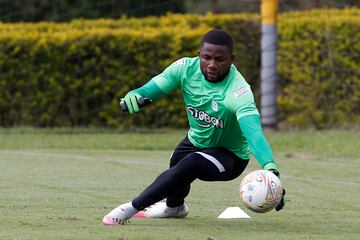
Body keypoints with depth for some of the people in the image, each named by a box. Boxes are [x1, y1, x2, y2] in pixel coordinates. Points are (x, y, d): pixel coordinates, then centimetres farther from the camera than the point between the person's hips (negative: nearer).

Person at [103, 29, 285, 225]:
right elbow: (151, 89, -23)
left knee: (189, 165, -30)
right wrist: (133, 95, -48)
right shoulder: (186, 68, -21)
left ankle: (130, 209, -18)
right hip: (195, 141, 6)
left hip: (230, 156, -6)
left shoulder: (239, 91, -36)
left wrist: (270, 167, -67)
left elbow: (253, 132, -50)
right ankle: (174, 207, 61)